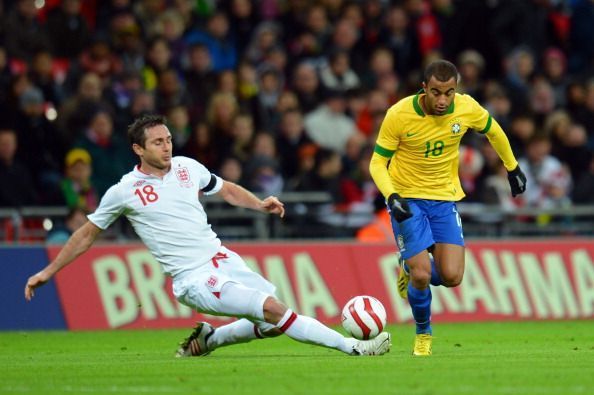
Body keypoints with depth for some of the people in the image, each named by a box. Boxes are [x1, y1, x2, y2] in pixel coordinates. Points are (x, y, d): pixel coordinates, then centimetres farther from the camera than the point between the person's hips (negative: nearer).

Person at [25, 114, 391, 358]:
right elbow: (87, 234, 8)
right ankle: (351, 346, -21)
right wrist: (48, 272, 9)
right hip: (194, 279, -6)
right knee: (273, 308, -21)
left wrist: (259, 203, 5)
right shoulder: (124, 192, -4)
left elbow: (227, 189, 24)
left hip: (223, 260, 6)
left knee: (274, 323, 0)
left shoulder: (187, 167, 7)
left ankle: (208, 339, 22)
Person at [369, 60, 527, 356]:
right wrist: (391, 196, -28)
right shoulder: (399, 115, -20)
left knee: (451, 277, -9)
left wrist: (513, 169, 21)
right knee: (422, 275, -13)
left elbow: (493, 131, 10)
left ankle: (412, 270, 26)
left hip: (445, 198, 3)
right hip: (407, 199, -3)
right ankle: (423, 333, 16)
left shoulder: (466, 108, -12)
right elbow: (377, 163, -11)